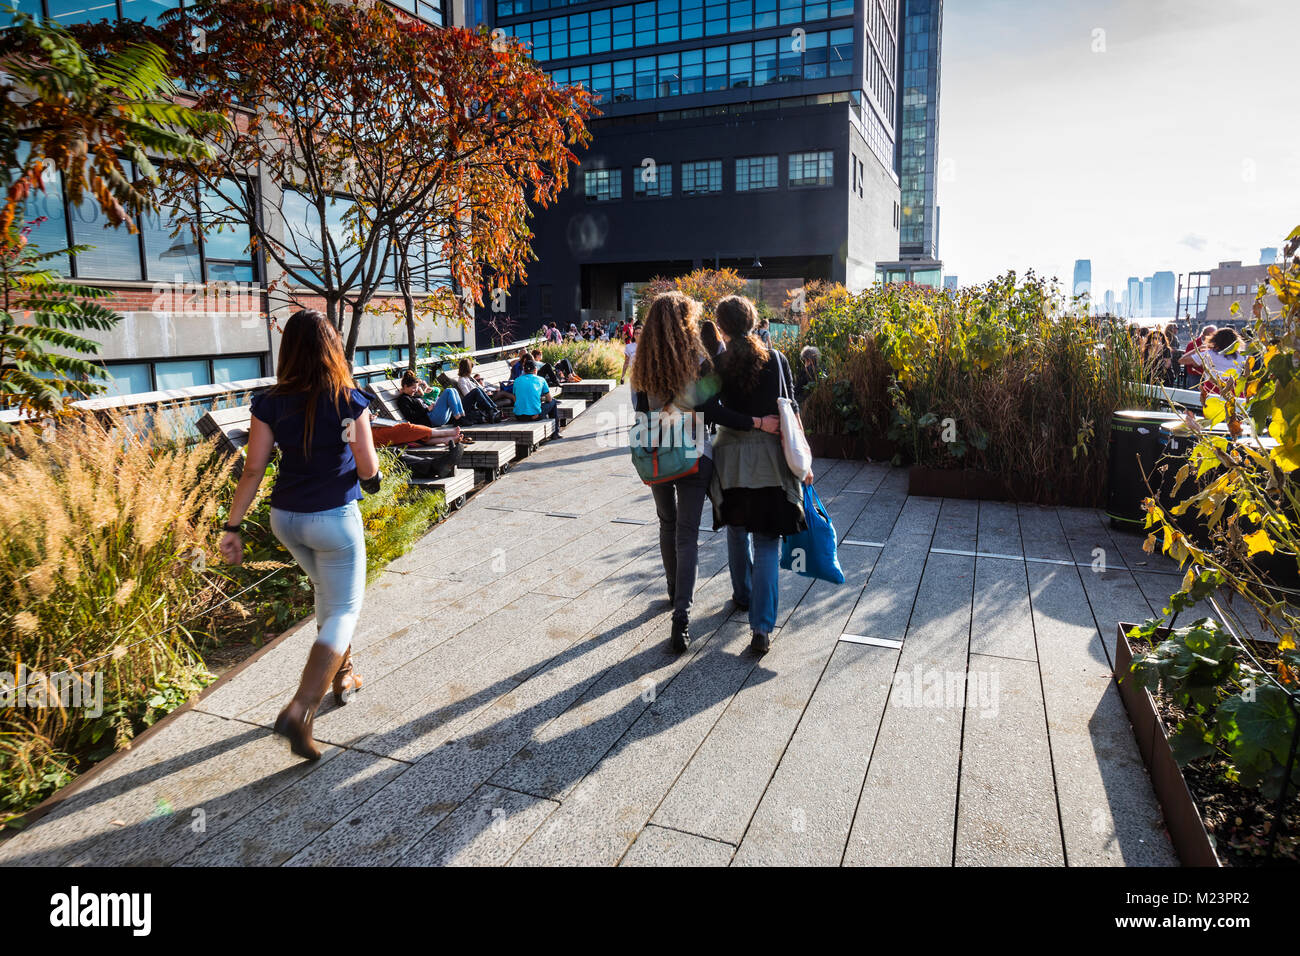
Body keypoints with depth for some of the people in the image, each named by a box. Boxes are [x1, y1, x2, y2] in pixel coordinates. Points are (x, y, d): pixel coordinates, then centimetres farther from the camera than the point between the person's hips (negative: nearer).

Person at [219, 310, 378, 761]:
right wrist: (366, 450, 12)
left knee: (326, 593, 27)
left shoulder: (270, 403, -4)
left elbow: (253, 469, -4)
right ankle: (299, 710, -8)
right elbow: (368, 469, -10)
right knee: (344, 610, 4)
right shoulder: (349, 401, -13)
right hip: (334, 518, -5)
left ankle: (342, 675, 41)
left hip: (286, 518, 5)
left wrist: (233, 526, 0)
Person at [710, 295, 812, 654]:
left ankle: (743, 595, 42)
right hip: (770, 457, 0)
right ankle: (762, 628, -6)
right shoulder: (775, 359, -2)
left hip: (731, 457, 1)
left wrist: (753, 422, 2)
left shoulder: (717, 364, -5)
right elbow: (791, 409, 1)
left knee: (737, 530, 23)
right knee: (766, 541, 1)